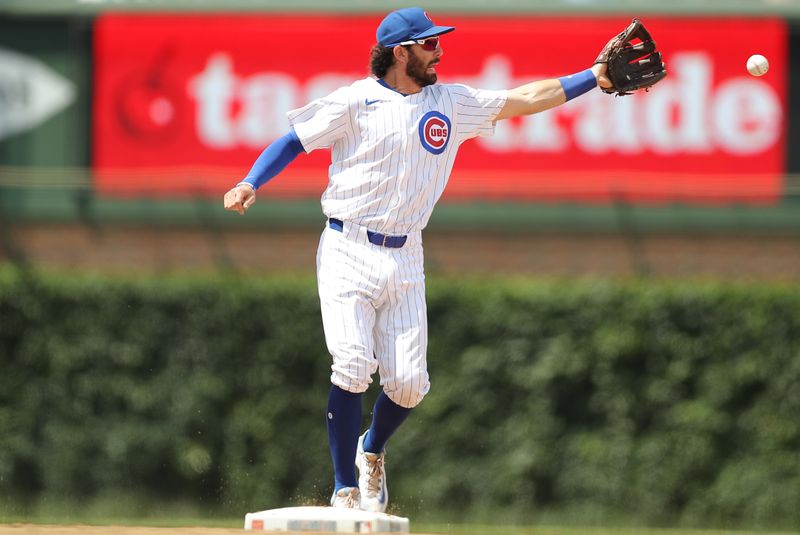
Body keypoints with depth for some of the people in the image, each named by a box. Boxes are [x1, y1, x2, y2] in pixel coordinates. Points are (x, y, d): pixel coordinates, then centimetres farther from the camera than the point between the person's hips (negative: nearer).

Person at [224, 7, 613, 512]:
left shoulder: (451, 102, 10)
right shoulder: (356, 101, -3)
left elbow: (525, 99, 11)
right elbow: (294, 141, -1)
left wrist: (596, 77, 5)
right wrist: (250, 185, -16)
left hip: (405, 260, 4)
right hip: (349, 251, -4)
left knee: (409, 383, -4)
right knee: (354, 366, -17)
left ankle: (372, 451, 28)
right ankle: (346, 491, -7)